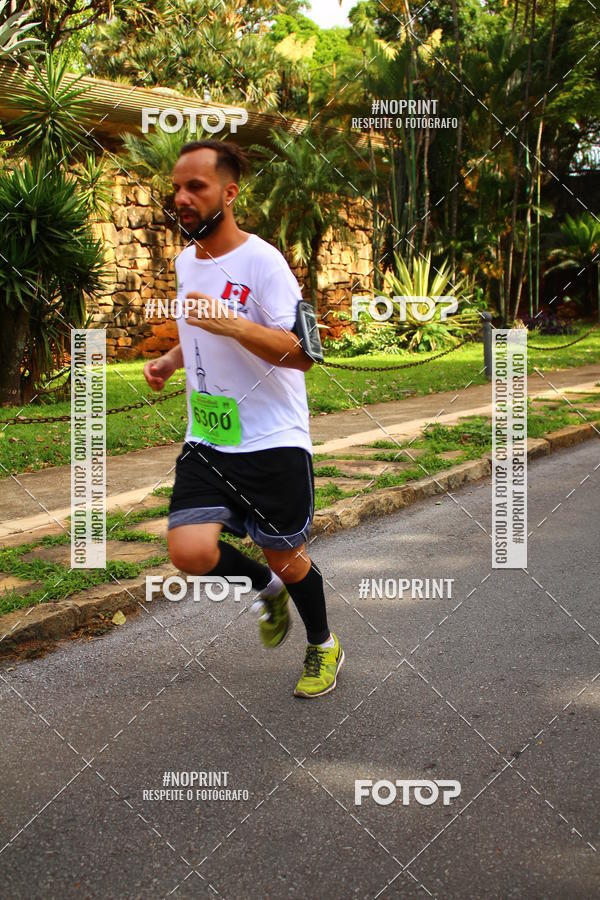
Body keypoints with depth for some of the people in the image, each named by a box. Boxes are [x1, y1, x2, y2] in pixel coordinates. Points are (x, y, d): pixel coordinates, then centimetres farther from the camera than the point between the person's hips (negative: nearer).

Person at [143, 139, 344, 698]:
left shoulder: (261, 261, -13)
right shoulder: (185, 261, 10)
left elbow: (302, 352, -20)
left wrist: (230, 323, -32)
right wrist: (171, 361, 9)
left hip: (273, 441, -5)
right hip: (206, 441, 6)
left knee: (285, 558, 7)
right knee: (189, 551, -14)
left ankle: (323, 647, 36)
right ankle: (267, 588, 19)